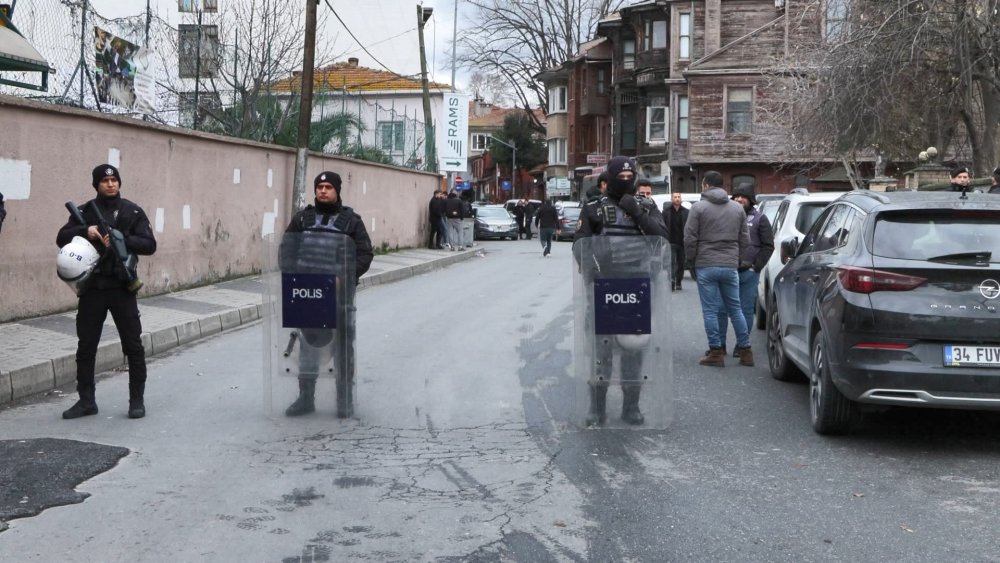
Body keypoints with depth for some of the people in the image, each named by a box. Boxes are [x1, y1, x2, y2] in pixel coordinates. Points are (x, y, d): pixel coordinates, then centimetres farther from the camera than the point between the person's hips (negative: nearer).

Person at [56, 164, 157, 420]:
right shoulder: (85, 212, 7)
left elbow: (149, 245, -4)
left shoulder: (133, 212, 2)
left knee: (133, 346, 1)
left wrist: (121, 239, -18)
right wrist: (85, 231, -18)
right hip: (92, 287, 2)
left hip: (122, 287, -2)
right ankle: (86, 401, 17)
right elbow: (62, 238, -1)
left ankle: (137, 400, 10)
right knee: (86, 347, 6)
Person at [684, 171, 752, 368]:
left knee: (710, 310, 2)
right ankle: (745, 351, 14)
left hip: (706, 266, -4)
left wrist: (691, 260, 7)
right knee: (735, 308, 13)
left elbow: (690, 238, -7)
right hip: (730, 266, 4)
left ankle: (716, 352, 1)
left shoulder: (698, 208, -6)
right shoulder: (738, 208, 8)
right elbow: (745, 239, 10)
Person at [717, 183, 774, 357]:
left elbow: (768, 246, 3)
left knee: (746, 310, 4)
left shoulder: (759, 219, 4)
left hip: (748, 272, -2)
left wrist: (757, 266, -5)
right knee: (721, 309, 2)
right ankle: (720, 344, 12)